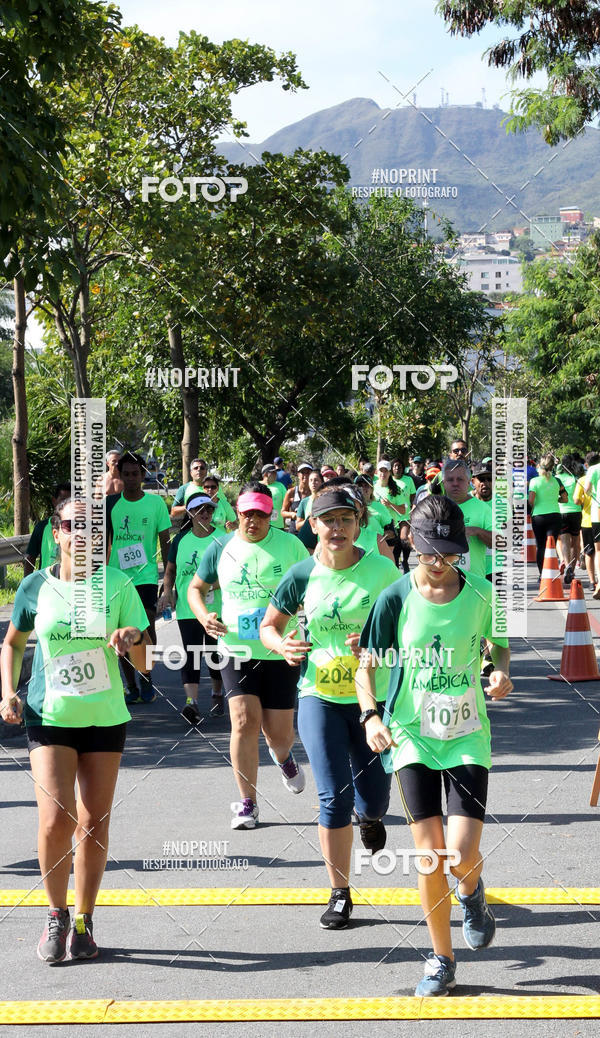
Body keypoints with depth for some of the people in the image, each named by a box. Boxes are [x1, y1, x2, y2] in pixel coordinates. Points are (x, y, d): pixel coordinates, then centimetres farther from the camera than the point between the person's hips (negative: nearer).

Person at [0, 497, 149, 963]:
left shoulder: (118, 585, -4)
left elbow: (144, 662, 0)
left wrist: (130, 641, -22)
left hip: (105, 717, 1)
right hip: (49, 716, -1)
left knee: (94, 823, 6)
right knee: (56, 820, -12)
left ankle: (84, 921, 22)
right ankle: (57, 916, 10)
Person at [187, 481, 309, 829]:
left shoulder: (290, 545, -2)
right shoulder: (221, 548, 2)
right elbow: (196, 588, 15)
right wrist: (204, 617, -5)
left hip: (280, 654, -1)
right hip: (237, 652, 1)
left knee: (279, 732, 2)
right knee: (245, 722, -13)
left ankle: (283, 757, 42)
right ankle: (247, 803, 1)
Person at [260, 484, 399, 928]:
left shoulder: (381, 569, -6)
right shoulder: (303, 576, -3)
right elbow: (269, 625, 10)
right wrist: (282, 645, -11)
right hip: (319, 697, 0)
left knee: (373, 801, 5)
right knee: (334, 798, -6)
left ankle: (369, 815, 46)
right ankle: (340, 894, 9)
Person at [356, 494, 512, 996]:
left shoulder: (481, 593, -5)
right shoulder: (395, 598, -8)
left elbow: (500, 642, 14)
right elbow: (366, 666, -2)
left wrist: (501, 670, -8)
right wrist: (371, 716, -19)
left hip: (467, 736, 0)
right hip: (413, 737, 0)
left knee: (463, 857, -11)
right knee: (430, 855, -2)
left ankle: (471, 891, 28)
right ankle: (442, 960, 17)